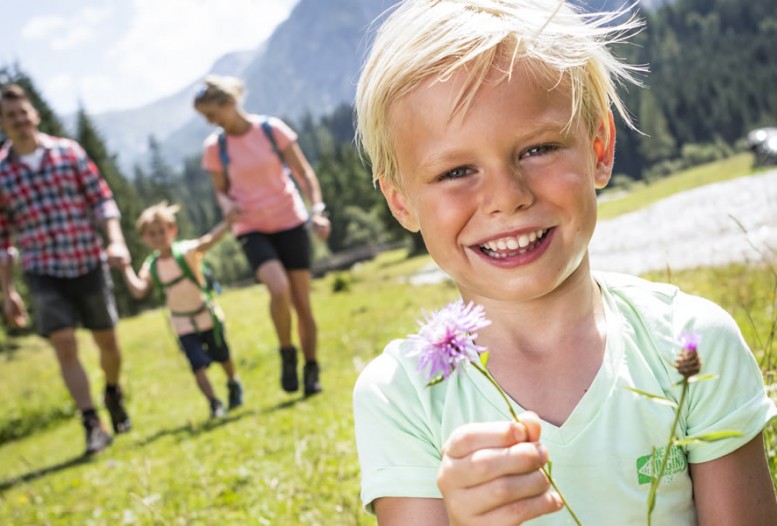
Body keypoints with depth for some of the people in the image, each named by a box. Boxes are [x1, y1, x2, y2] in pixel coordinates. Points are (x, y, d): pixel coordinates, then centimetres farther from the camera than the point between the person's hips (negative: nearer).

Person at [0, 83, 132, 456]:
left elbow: (102, 199, 1)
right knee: (64, 345, -12)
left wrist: (116, 241, -14)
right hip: (43, 272, -1)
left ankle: (113, 393, 39)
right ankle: (92, 425, -6)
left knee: (107, 342, 10)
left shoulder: (68, 151, 1)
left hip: (90, 263, 1)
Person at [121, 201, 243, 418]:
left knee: (222, 356, 17)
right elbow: (139, 290, -23)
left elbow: (208, 241, -38)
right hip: (183, 325, 1)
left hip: (208, 315, -1)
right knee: (199, 365, -10)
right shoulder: (151, 266, -9)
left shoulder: (186, 251, -19)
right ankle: (214, 403, 4)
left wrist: (228, 222, -53)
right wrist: (126, 268, -25)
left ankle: (234, 385, 45)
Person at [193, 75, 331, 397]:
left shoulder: (272, 129, -5)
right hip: (252, 229, 0)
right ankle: (287, 355, -3)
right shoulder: (214, 147, -1)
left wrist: (317, 210, -14)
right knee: (279, 289, -26)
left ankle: (311, 370, 19)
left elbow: (303, 172, -2)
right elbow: (221, 190, 10)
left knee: (301, 302, 1)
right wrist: (227, 203, -14)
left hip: (290, 222, 0)